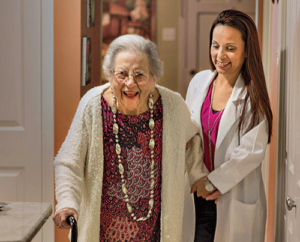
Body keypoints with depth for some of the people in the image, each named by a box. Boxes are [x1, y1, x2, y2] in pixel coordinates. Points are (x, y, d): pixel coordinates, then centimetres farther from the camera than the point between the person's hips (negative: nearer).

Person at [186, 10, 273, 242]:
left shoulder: (253, 94, -8)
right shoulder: (200, 81, 4)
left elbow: (252, 151, -13)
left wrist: (212, 182, -11)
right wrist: (199, 178, -6)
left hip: (236, 200, -3)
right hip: (198, 194, 3)